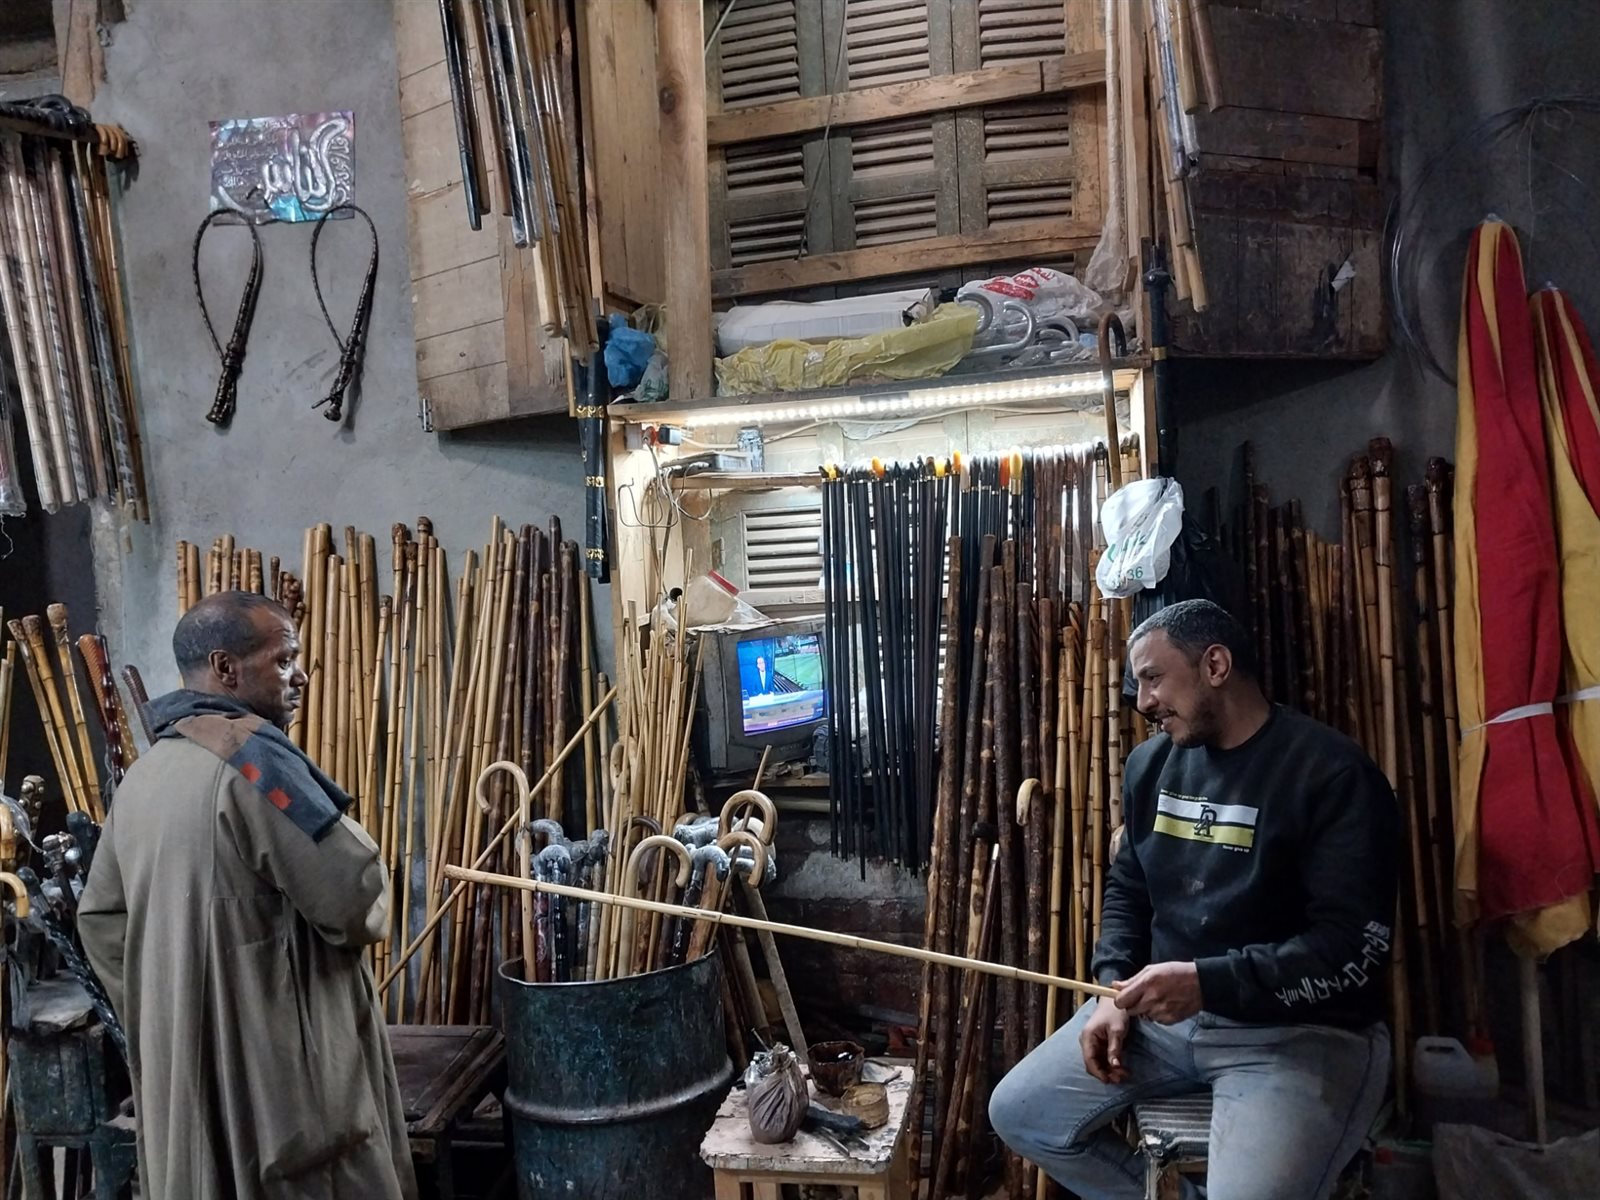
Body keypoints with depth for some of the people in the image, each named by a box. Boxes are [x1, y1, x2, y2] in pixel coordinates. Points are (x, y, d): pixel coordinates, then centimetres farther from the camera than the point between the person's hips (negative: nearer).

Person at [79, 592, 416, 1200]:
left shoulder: (144, 771, 10)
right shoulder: (248, 752, -18)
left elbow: (101, 917, 17)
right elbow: (359, 899, -21)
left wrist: (160, 1013, 20)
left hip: (183, 1067, 9)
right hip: (277, 1067, -9)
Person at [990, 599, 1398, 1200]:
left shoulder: (1333, 773, -15)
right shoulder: (1151, 764, 7)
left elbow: (1354, 947, -19)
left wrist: (1207, 980, -27)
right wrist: (1114, 992, -1)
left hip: (1300, 1032, -6)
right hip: (1164, 1007, 7)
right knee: (1019, 1113, 2)